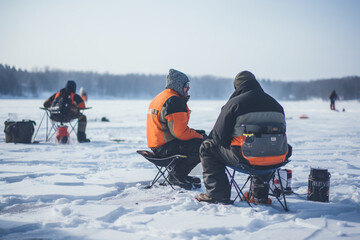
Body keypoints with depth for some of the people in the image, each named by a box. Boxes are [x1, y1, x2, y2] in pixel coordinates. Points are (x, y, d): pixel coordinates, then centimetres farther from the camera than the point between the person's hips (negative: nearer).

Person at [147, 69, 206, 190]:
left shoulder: (160, 97, 19)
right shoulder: (174, 101, -17)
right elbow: (180, 132, -22)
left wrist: (197, 133, 13)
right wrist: (200, 136, -6)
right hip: (166, 147, -11)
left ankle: (178, 175, 15)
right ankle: (177, 175, -7)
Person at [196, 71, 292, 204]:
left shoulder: (234, 103, -4)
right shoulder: (275, 104, 13)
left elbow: (219, 135, -3)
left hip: (245, 157, -6)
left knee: (207, 148, 13)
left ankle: (218, 195, 10)